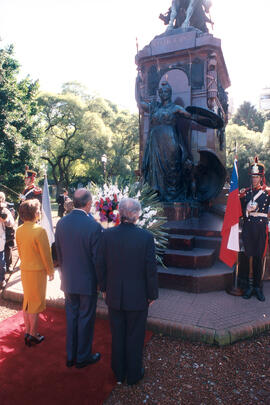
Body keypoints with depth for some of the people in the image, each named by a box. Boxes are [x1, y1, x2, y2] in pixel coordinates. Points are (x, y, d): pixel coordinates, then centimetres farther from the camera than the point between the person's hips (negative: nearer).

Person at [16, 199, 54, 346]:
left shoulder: (19, 230, -2)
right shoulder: (39, 230, -22)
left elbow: (20, 251, 9)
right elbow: (46, 254, -16)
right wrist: (50, 271, -4)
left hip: (24, 270, 6)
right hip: (38, 271, -6)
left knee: (27, 301, 19)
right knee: (36, 303, 8)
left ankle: (27, 332, 32)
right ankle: (33, 335, 20)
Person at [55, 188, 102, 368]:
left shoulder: (61, 223, -6)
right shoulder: (94, 226, -22)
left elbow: (59, 254, 3)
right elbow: (97, 258, -16)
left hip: (68, 281, 5)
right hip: (87, 281, -5)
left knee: (71, 317, 20)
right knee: (86, 319, 13)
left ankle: (71, 356, 36)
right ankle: (83, 357, 31)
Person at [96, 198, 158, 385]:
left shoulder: (107, 235, -11)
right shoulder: (146, 236, -18)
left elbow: (100, 265, -3)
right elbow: (151, 269, -13)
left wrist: (104, 288, 11)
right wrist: (152, 294, 1)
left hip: (114, 296, 3)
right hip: (138, 296, -2)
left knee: (117, 336, 21)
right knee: (135, 337, 18)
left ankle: (119, 374, 40)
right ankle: (133, 375, 36)